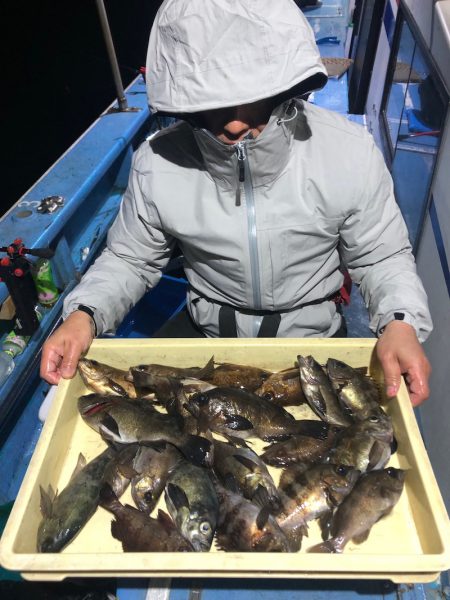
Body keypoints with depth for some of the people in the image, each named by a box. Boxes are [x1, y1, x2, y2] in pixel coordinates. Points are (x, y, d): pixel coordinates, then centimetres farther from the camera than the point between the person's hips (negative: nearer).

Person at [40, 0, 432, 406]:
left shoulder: (350, 152, -20)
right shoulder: (158, 161, -18)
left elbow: (381, 257, -7)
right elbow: (130, 258, -4)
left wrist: (400, 323, -27)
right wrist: (84, 315, -22)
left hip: (313, 339, 0)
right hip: (204, 335, 1)